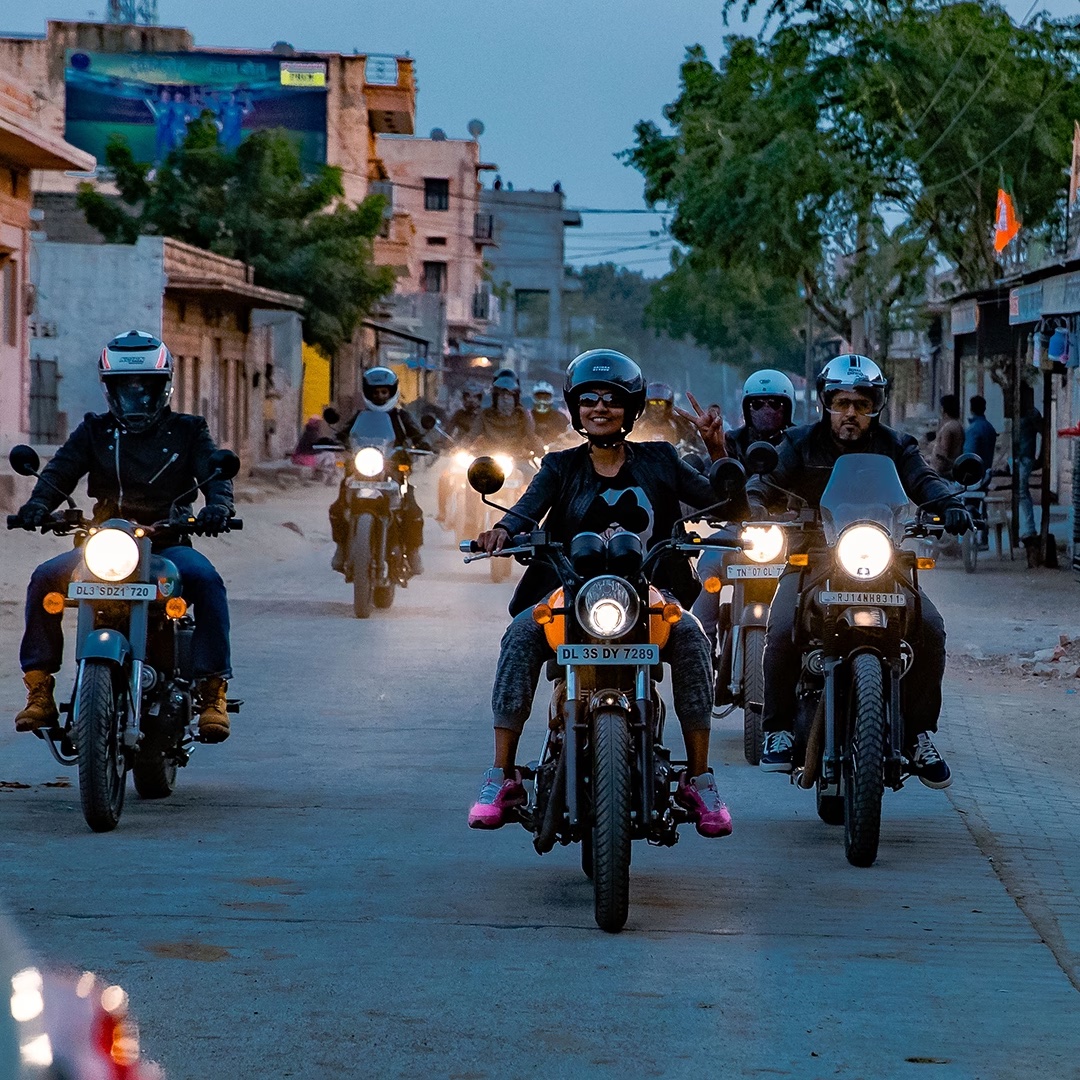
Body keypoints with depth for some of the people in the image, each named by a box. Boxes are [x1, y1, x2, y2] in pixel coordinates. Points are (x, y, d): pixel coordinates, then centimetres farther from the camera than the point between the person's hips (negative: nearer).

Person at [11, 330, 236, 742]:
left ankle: (212, 691, -30)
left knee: (206, 581, -33)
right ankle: (39, 688, -15)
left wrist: (218, 505, -24)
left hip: (167, 542, -2)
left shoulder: (187, 431, 13)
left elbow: (214, 472, 0)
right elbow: (61, 469, 3)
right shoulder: (94, 431, 16)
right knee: (45, 579, -23)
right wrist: (39, 503, -19)